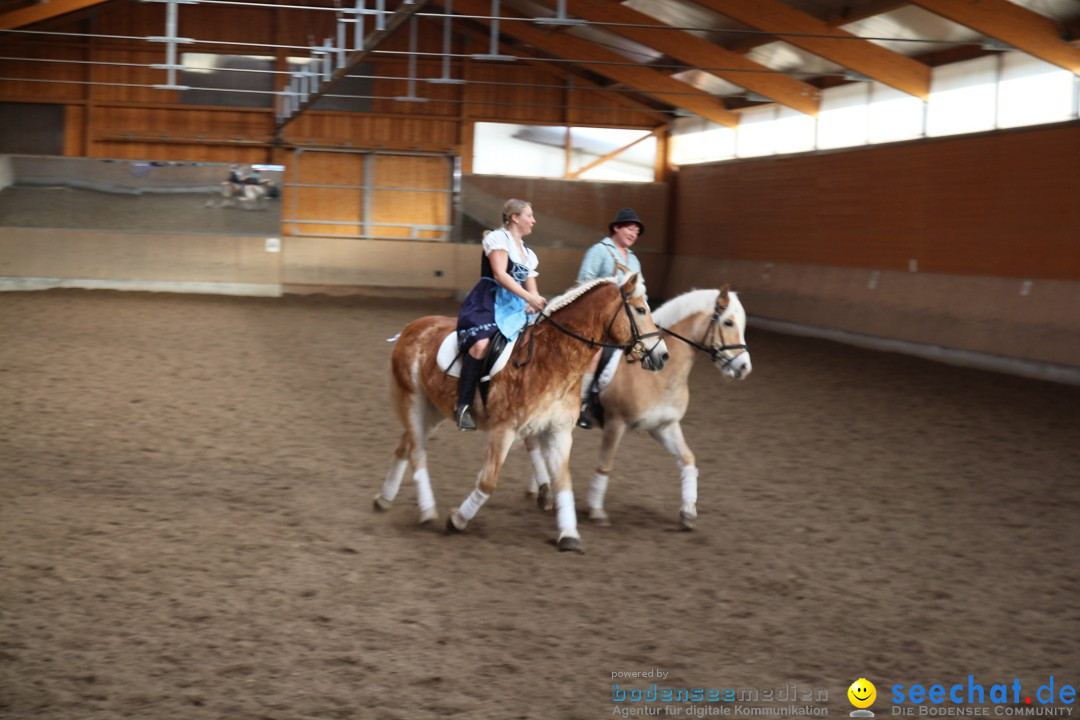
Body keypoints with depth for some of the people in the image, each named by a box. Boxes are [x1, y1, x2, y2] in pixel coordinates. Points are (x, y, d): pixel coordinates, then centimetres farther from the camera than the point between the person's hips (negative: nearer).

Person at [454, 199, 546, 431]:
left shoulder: (527, 253, 23)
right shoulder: (498, 238, -1)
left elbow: (531, 287, 20)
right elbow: (499, 274, -15)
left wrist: (535, 305, -4)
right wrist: (529, 297, -21)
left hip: (514, 306, 9)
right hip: (488, 301, -9)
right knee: (482, 343, -33)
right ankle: (463, 405, -28)